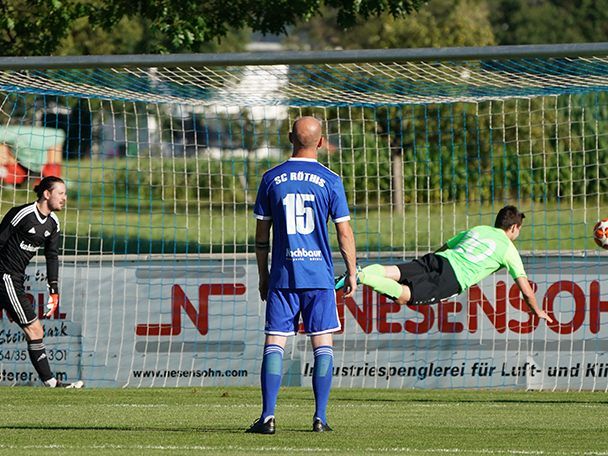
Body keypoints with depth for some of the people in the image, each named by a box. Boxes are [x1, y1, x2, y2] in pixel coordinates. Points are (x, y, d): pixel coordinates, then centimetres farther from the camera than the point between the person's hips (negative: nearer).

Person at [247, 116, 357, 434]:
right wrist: (352, 274, 9)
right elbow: (344, 233, -1)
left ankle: (268, 416, -8)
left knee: (274, 344, 1)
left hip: (282, 276, 1)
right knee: (323, 345, 5)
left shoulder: (272, 179, 2)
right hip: (319, 276, -1)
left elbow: (261, 234, 6)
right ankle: (320, 417, 1)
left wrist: (263, 277, 14)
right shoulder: (330, 181, -2)